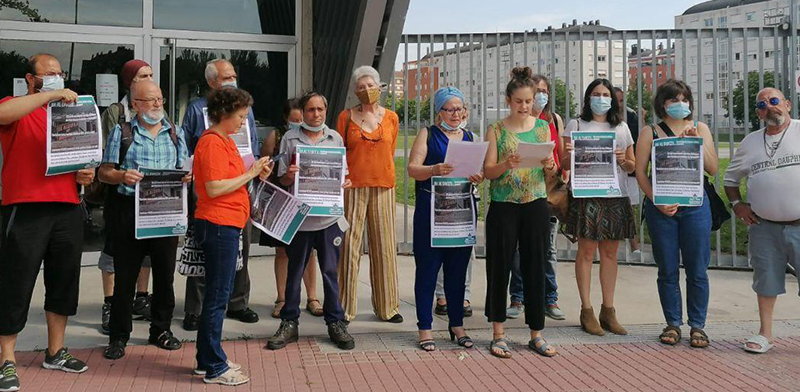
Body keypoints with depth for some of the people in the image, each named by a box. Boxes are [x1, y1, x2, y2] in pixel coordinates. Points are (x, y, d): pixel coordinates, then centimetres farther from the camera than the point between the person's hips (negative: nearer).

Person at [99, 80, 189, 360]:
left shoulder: (175, 133, 13)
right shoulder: (122, 133, 5)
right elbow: (104, 172, 3)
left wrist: (187, 177, -8)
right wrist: (121, 176, -18)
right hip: (129, 209, -2)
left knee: (165, 273, 8)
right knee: (125, 275, 3)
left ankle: (161, 329, 23)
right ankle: (118, 336, 14)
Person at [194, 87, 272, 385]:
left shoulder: (225, 141, 17)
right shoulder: (212, 143, -14)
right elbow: (214, 188, -21)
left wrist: (255, 175, 3)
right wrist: (249, 174, -14)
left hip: (227, 226, 10)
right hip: (218, 225, -10)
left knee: (218, 295, 15)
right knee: (218, 297, -3)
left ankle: (208, 360, 26)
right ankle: (214, 368, 7)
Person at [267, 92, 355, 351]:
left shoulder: (335, 138, 10)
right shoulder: (290, 139, 4)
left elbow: (342, 173, 14)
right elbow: (282, 179, 3)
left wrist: (345, 183, -7)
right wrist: (289, 176, -18)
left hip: (329, 215, 1)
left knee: (330, 271, 5)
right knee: (294, 272, 9)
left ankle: (336, 323, 16)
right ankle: (289, 324, 19)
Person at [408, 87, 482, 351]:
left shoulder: (470, 138, 15)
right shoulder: (427, 134, 4)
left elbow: (481, 170, 13)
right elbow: (412, 169, -7)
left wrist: (479, 178, -10)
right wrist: (434, 170, -25)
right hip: (431, 208, -4)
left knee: (458, 269, 10)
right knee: (428, 268, -1)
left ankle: (457, 325, 20)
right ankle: (425, 328, 7)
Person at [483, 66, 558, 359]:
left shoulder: (543, 127, 8)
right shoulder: (496, 130, 1)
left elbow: (551, 172, 9)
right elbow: (487, 171, -5)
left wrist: (549, 167, -14)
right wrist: (507, 164, -24)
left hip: (535, 205, 2)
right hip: (503, 206, -2)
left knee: (535, 268, 6)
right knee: (499, 268, 1)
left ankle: (536, 334, 17)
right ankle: (498, 334, 12)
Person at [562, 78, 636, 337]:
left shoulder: (622, 128, 17)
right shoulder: (576, 125, 7)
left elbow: (632, 166, 18)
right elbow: (564, 165, 4)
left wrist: (623, 160, -4)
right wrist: (569, 154, -18)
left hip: (616, 197, 4)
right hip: (587, 196, -3)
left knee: (610, 253, 6)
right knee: (586, 252, -4)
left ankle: (608, 311, 13)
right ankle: (587, 311, 3)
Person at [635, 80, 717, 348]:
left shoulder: (700, 129, 9)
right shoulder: (650, 132, 4)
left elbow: (712, 169, 2)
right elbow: (640, 172, -2)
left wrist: (696, 143, -12)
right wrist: (658, 202, -12)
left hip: (695, 206, 1)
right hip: (661, 208, -1)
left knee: (697, 270, 3)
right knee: (667, 270, 5)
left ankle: (697, 325, 14)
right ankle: (673, 324, 17)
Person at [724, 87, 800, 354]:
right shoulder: (750, 142, 10)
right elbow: (730, 177, 21)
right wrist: (737, 204, 7)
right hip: (764, 227, 3)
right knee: (766, 281, 11)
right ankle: (765, 334, 24)